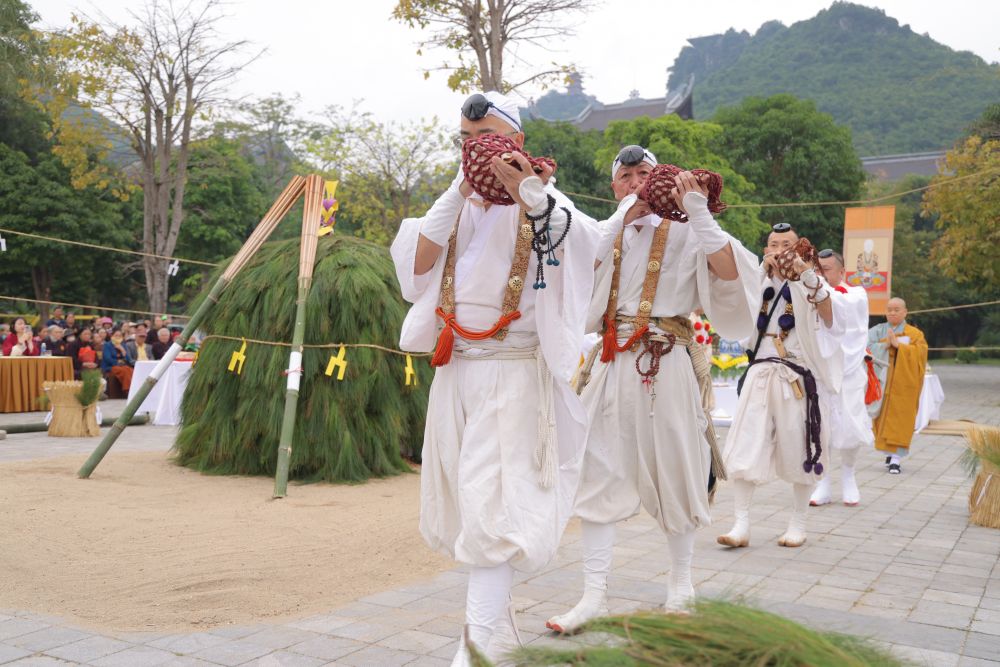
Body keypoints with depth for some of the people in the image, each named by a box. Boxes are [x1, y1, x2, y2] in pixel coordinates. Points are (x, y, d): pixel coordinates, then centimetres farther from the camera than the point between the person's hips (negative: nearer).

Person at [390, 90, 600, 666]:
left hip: (513, 369, -6)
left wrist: (528, 191, -33)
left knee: (492, 501, -11)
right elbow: (418, 265, 0)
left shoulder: (541, 199, 0)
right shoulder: (457, 202, 15)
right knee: (460, 498, 11)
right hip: (455, 366, 6)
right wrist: (457, 195, -8)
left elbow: (588, 245, -20)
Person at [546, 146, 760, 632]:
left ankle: (681, 583, 24)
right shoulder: (609, 233, 14)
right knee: (598, 473, -2)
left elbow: (730, 272, -14)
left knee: (671, 470, 6)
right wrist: (622, 218, -13)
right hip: (614, 362, 3)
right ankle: (594, 595, 4)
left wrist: (699, 213, -19)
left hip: (667, 363, -3)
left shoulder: (682, 231, 2)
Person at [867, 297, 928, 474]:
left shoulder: (915, 334, 4)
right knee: (884, 418, 6)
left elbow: (919, 354, -11)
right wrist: (885, 345, -19)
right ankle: (890, 452, 22)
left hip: (903, 385, -2)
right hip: (882, 382, 2)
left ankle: (895, 459, -10)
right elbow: (866, 347, -7)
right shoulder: (877, 331, 7)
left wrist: (897, 344, -17)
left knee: (899, 421, -6)